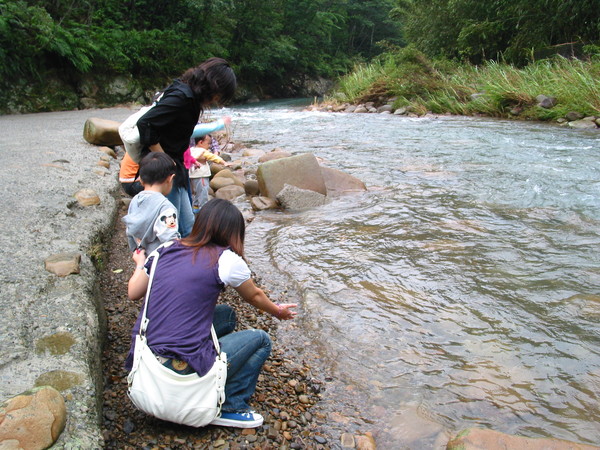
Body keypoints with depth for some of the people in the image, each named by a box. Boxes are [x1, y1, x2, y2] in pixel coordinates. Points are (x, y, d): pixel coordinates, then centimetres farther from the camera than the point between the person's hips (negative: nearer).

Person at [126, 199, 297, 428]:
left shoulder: (165, 250, 7)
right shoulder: (226, 260, -6)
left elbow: (133, 293, 17)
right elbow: (254, 297, 12)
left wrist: (140, 264, 37)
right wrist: (278, 311, 33)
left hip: (143, 359, 6)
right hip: (182, 369, -6)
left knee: (226, 314, 23)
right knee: (261, 340, 12)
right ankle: (230, 407, 5)